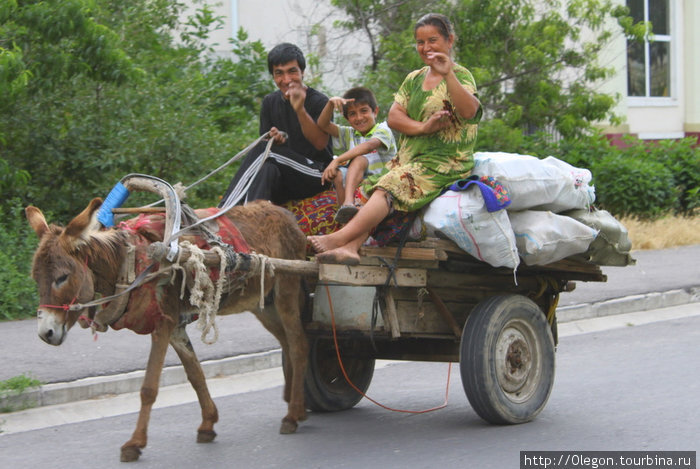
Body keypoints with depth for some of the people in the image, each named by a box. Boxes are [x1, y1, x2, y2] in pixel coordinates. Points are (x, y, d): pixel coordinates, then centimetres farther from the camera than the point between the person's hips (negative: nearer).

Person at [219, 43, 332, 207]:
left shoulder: (319, 101, -4)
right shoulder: (270, 102, 13)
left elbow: (321, 143, -16)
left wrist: (300, 109, -29)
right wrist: (276, 140, -12)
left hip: (315, 173, -5)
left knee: (261, 149, -27)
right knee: (266, 169, -31)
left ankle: (225, 209, -37)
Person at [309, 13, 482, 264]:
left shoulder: (461, 76, -1)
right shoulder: (414, 79, 20)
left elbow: (469, 112, -21)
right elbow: (393, 116, 8)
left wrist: (448, 74, -32)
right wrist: (422, 127, -11)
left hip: (445, 163, -7)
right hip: (409, 158, 7)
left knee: (390, 187, -30)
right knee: (374, 189, -22)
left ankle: (338, 238, -41)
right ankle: (350, 247, -39)